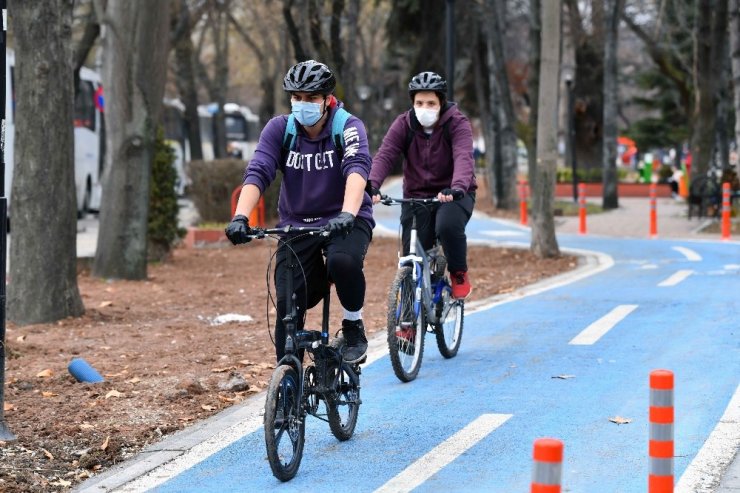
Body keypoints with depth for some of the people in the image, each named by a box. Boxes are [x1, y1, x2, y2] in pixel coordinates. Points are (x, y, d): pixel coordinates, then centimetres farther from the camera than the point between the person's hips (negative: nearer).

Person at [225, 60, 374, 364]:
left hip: (345, 222, -2)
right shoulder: (279, 129, -6)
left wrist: (347, 214, -48)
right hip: (296, 225, 2)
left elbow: (357, 169, -30)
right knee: (288, 304, -11)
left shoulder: (348, 127, -13)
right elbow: (257, 173, -18)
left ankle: (354, 327, -7)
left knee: (343, 261, -34)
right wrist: (240, 217, -35)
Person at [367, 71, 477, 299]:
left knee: (448, 226, -34)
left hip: (453, 195, -2)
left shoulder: (457, 124, -12)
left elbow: (464, 158, -29)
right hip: (416, 196, 3)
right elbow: (384, 156, -18)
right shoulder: (403, 124, -5)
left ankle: (459, 274, -6)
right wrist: (371, 185, -39)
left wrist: (457, 188, -50)